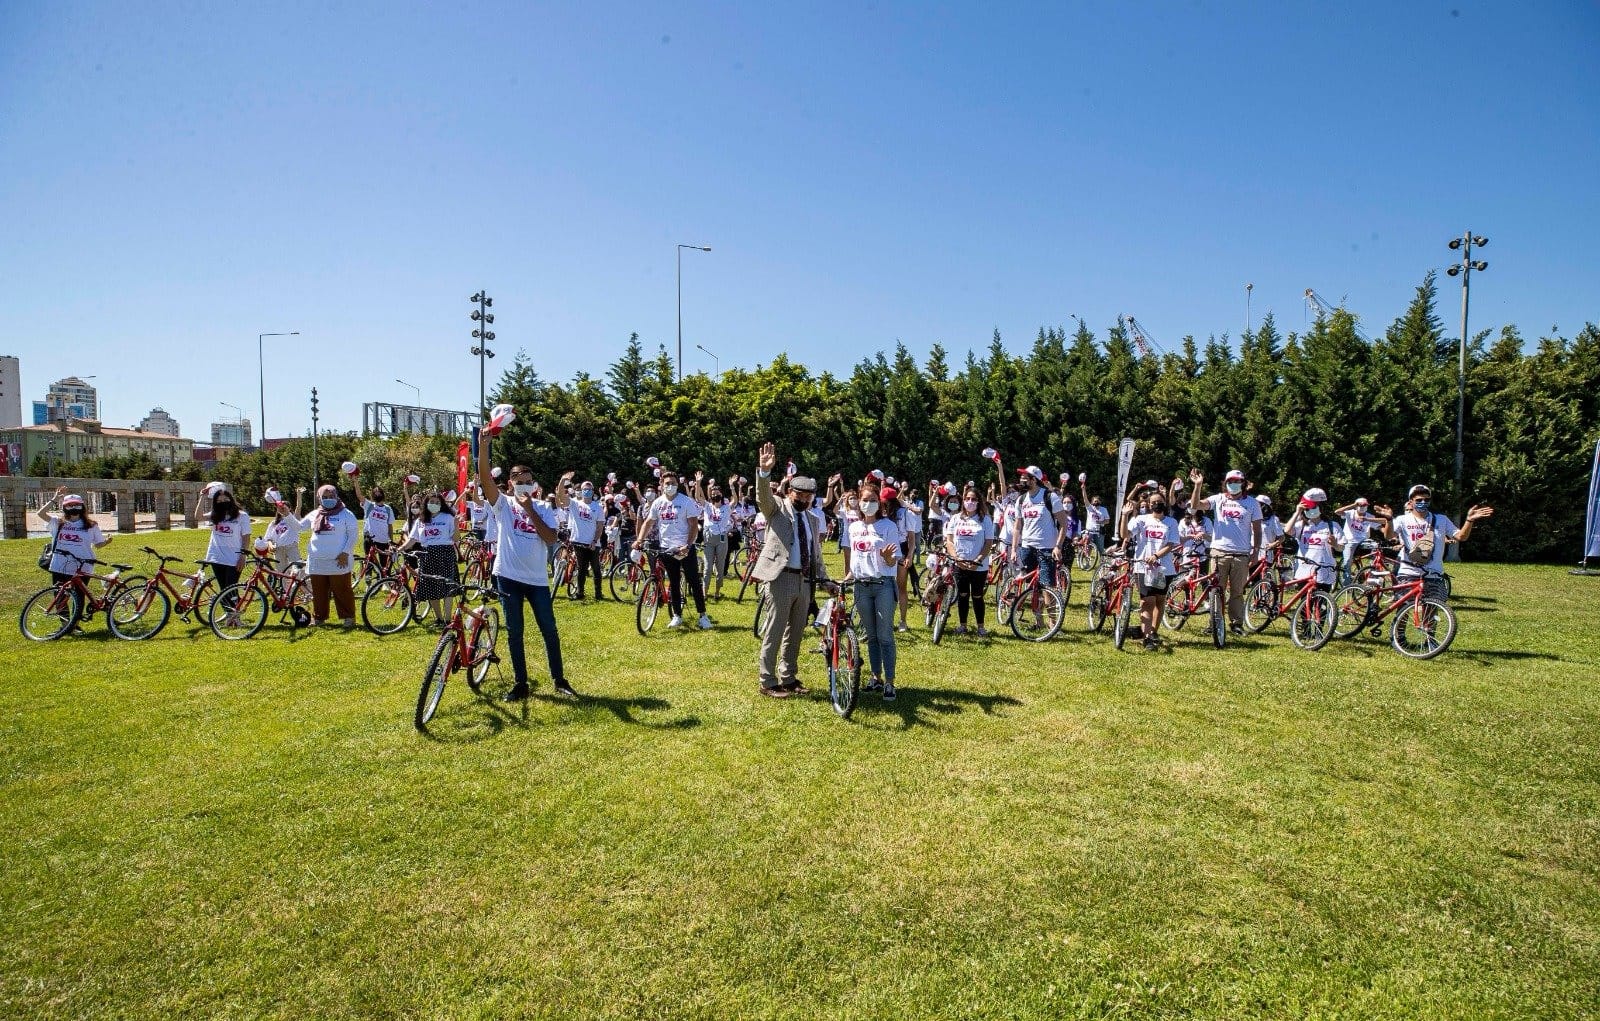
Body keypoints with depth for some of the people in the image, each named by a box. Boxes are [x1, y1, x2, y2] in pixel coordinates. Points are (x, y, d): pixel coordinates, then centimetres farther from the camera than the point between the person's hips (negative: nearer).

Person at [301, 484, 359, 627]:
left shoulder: (346, 514, -1)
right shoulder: (314, 514, 13)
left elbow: (353, 535, -4)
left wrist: (345, 553, -12)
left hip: (338, 561, -5)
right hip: (316, 561, 5)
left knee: (342, 591, -2)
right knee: (318, 592, 12)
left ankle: (348, 617, 5)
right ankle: (318, 617, 23)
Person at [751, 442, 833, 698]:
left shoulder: (812, 520, 17)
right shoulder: (777, 508, 0)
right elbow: (763, 496, -22)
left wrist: (826, 580, 15)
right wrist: (764, 471, -39)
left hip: (805, 581, 6)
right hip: (781, 578, -6)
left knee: (796, 633, 15)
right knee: (774, 632, 0)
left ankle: (788, 677, 28)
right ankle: (768, 683, 10)